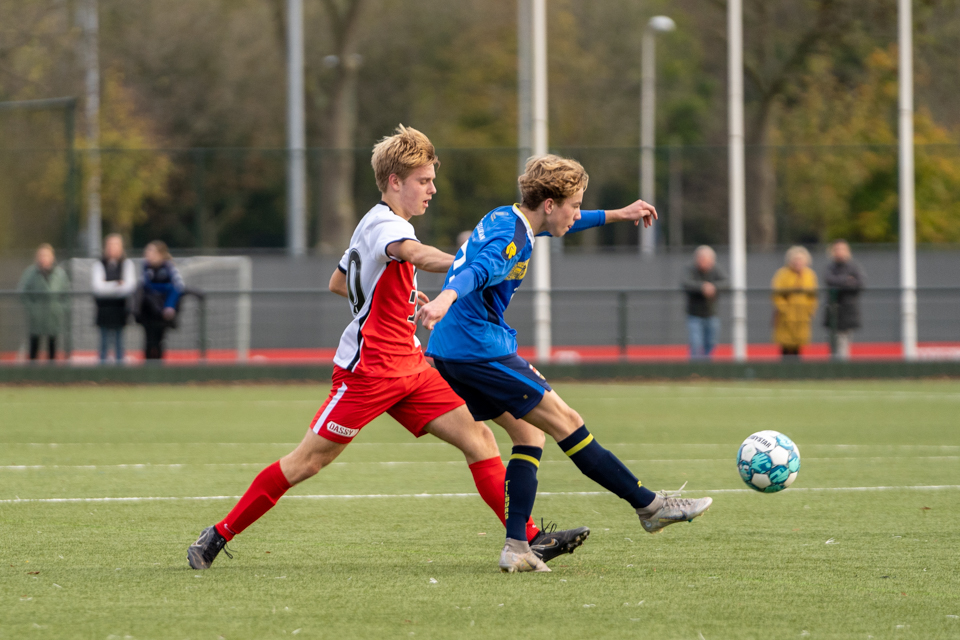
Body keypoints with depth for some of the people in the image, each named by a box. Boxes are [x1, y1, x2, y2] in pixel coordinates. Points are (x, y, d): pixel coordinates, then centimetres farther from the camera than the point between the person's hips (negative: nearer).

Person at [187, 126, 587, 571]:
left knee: (477, 436, -3)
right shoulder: (383, 224, -13)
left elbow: (338, 283, 30)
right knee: (306, 462, -4)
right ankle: (219, 535, 7)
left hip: (409, 369, 9)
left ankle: (530, 539, -6)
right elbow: (418, 255, -37)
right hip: (368, 368, -9)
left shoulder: (378, 226, 17)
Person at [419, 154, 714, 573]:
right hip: (479, 347, -10)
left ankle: (516, 547, 0)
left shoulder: (507, 218, 14)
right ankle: (648, 506, 4)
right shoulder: (509, 239, -17)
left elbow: (558, 226, 34)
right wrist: (446, 298, -58)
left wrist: (616, 216, 42)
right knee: (565, 422, -3)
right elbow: (477, 271, -38)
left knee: (528, 432, 11)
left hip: (448, 354, 10)